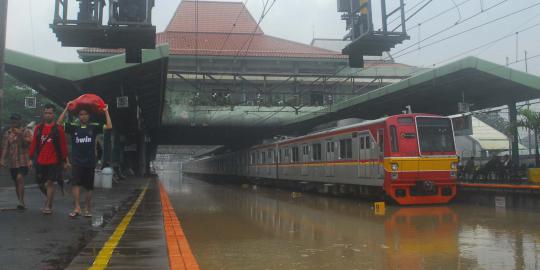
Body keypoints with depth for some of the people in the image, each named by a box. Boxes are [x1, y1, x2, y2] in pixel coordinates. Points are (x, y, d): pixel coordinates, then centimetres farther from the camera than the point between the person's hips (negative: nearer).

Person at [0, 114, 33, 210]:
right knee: (16, 182, 10)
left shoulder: (26, 132, 2)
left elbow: (28, 143, -10)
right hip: (12, 162, 4)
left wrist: (21, 135, -21)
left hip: (23, 161, -4)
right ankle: (21, 203, 22)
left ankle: (21, 201, -22)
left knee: (20, 178, -22)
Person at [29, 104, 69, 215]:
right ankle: (49, 197, 36)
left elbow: (63, 146, -2)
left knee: (50, 183, -5)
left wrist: (64, 161, -2)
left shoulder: (58, 129, -4)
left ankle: (48, 206, 3)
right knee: (40, 184, 10)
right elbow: (33, 143, 8)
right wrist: (31, 158, 5)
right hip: (40, 162, 4)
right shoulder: (38, 128, 6)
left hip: (53, 162, -4)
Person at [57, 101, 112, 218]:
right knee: (75, 184, -16)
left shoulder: (94, 128, 4)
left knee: (89, 187, 8)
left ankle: (87, 209, 20)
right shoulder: (73, 127, 6)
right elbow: (59, 123, -1)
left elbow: (109, 127, -5)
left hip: (90, 162, 0)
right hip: (76, 162, 0)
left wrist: (106, 112, -6)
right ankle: (77, 208, -16)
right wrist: (66, 109, -5)